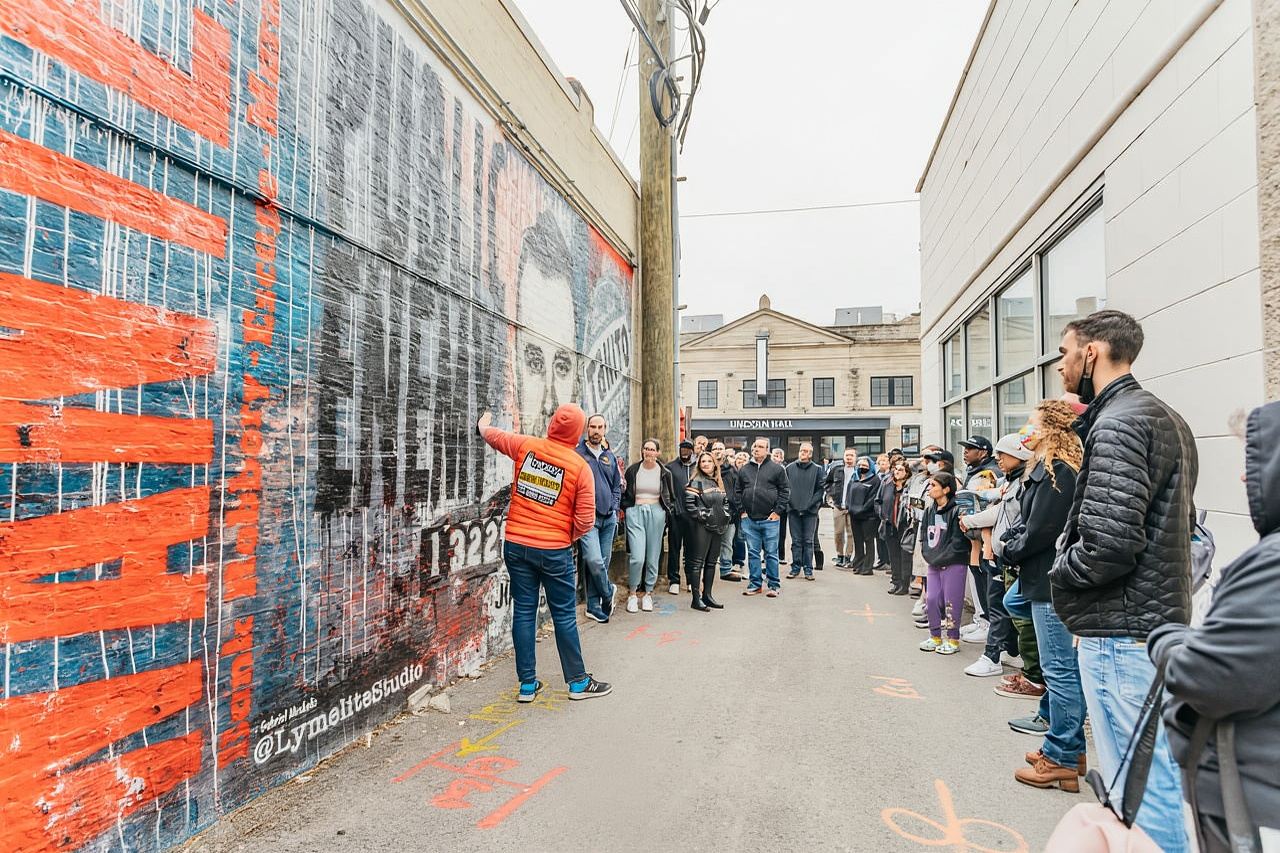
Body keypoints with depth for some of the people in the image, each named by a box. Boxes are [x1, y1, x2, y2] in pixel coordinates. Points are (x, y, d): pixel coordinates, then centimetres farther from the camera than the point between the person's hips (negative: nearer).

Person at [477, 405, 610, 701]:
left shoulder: (526, 446, 0)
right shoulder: (580, 467, -8)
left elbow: (493, 435, 20)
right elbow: (585, 520, -9)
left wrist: (483, 424, 43)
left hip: (516, 545, 3)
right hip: (555, 550, -3)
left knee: (523, 612, 10)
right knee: (564, 615, 7)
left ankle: (528, 684, 19)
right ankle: (578, 682, 19)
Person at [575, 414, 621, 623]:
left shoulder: (610, 456, 15)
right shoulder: (577, 453, -2)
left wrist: (615, 510, 10)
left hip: (608, 518, 5)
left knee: (603, 562, 8)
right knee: (594, 560, -17)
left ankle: (594, 606, 19)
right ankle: (608, 592, 9)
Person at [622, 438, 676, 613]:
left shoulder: (665, 473, 5)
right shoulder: (633, 470, 3)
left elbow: (671, 497, 14)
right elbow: (624, 493, 11)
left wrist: (667, 513, 4)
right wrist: (626, 509, -2)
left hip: (656, 513, 1)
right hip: (635, 513, -1)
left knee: (653, 558, 4)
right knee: (637, 557, -12)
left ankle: (648, 593, 19)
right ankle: (632, 593, 6)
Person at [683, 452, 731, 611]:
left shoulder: (718, 483, 14)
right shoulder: (696, 482, -7)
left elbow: (725, 502, 21)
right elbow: (689, 504, -15)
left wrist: (725, 517, 7)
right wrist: (703, 516, -15)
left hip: (717, 527, 7)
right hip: (701, 527, -7)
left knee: (712, 562, 12)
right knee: (697, 562, -4)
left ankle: (707, 595, 21)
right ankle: (696, 599, 0)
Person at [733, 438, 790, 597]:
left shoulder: (777, 469, 0)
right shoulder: (744, 469, 11)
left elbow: (785, 491, -1)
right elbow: (737, 491, 16)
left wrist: (777, 511, -7)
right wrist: (741, 510, 7)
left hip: (769, 519, -3)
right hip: (749, 519, 4)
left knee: (771, 553, 2)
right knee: (752, 553, 9)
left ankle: (774, 585, 12)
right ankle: (755, 584, 18)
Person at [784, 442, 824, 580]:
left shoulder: (817, 469, 3)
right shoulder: (790, 468, 5)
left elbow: (820, 489, 0)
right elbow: (784, 487, 5)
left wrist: (811, 503, -10)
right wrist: (789, 502, -6)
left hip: (810, 511, -1)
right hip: (793, 510, 1)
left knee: (808, 541, 4)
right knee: (796, 541, 6)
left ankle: (808, 569, 10)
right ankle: (796, 567, 13)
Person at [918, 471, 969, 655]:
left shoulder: (956, 511, -14)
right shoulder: (929, 511, 9)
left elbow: (958, 542, -16)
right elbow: (923, 537, 14)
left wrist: (940, 558, -13)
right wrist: (928, 554, 1)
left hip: (954, 564, -7)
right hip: (934, 564, 7)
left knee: (951, 601, 1)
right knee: (932, 599, 8)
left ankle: (953, 640, 15)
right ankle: (935, 637, 21)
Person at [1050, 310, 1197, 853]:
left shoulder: (1116, 425, -17)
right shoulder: (1166, 417, 14)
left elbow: (1109, 545, -25)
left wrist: (1061, 571, -7)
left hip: (1121, 631, -10)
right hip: (1161, 616, 10)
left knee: (1139, 781, 1)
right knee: (1153, 770, 20)